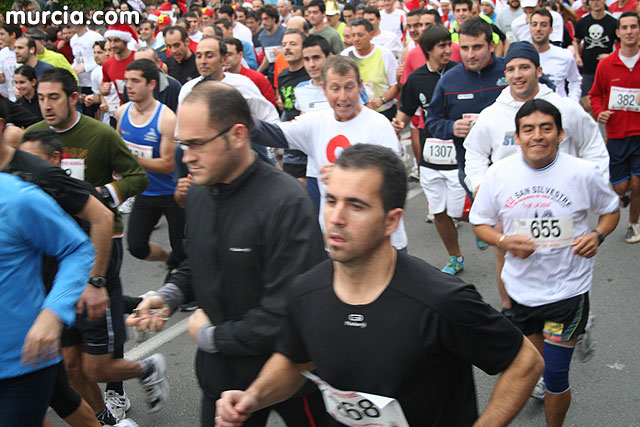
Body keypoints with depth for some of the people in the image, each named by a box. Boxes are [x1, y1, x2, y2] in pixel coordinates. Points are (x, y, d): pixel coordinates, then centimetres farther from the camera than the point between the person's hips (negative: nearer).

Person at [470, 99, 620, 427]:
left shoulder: (583, 173, -11)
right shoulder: (499, 173, -8)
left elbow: (611, 209, 7)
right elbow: (479, 222, 3)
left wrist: (598, 235, -14)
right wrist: (504, 241, -17)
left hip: (568, 287, -3)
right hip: (521, 286, 3)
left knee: (555, 373, -3)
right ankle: (549, 389, 57)